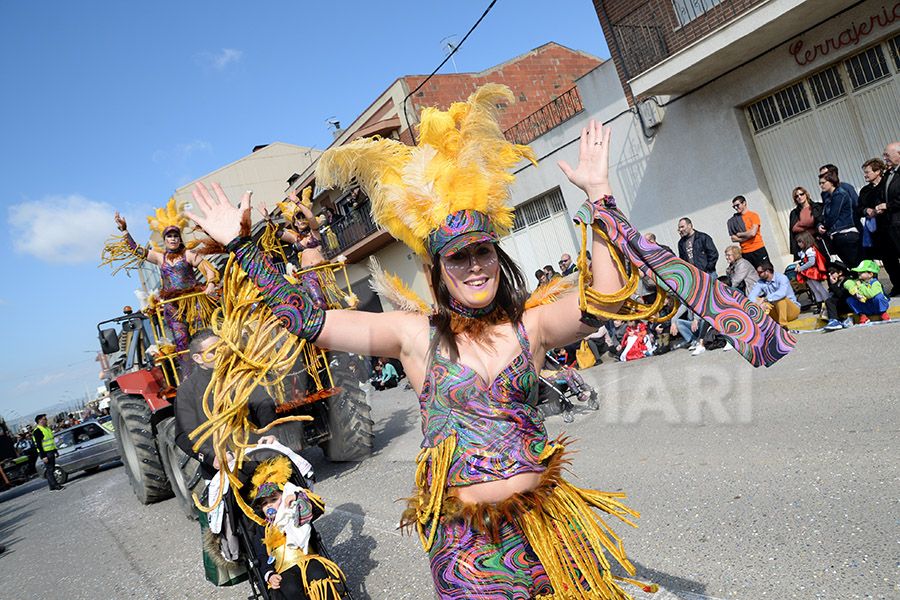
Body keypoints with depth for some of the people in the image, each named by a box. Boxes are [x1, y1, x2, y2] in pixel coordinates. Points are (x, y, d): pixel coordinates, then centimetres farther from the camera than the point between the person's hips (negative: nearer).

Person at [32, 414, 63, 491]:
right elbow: (38, 445, -18)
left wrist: (56, 450, 24)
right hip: (45, 453, -9)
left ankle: (52, 487, 15)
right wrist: (43, 456, -22)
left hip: (51, 452, 9)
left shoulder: (47, 428, 16)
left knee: (51, 469, 10)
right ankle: (56, 485, -7)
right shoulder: (37, 431, -13)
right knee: (49, 469, -7)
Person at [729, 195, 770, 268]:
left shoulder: (753, 215, 0)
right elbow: (733, 238, 2)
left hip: (758, 250, -3)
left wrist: (739, 234, -2)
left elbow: (752, 233, -14)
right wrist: (747, 236, -8)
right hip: (745, 253, 3)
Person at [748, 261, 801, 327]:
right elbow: (751, 295, -15)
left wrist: (764, 298, -41)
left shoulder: (782, 278, -17)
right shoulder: (761, 282, -1)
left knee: (780, 297, -33)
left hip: (793, 310, -5)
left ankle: (783, 325, -31)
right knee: (757, 299, -12)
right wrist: (759, 303, -35)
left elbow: (782, 293, -38)